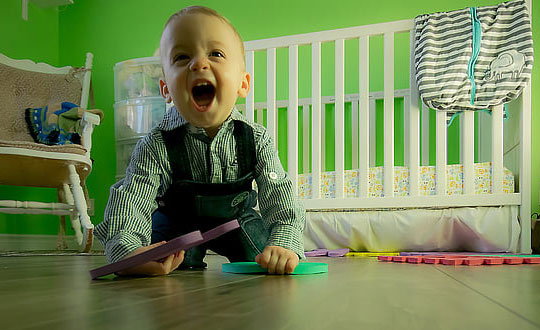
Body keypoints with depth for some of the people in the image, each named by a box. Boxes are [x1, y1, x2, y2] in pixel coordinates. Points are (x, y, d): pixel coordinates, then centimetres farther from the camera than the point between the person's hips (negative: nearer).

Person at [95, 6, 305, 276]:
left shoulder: (256, 140, -24)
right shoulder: (155, 147, -29)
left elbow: (280, 197, -24)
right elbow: (128, 203, -35)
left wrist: (285, 244, -44)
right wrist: (128, 251, -57)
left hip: (237, 217, 1)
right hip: (177, 222, -1)